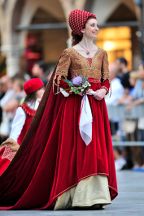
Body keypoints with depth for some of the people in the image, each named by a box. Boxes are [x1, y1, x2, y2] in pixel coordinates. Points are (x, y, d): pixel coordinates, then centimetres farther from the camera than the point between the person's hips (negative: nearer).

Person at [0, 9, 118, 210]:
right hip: (74, 105, -4)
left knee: (96, 147, -2)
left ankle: (93, 195, 0)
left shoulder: (101, 53, 12)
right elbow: (58, 80, -4)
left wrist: (103, 90, -7)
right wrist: (78, 90, -16)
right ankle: (73, 197, -3)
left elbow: (107, 79, 13)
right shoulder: (69, 53, -1)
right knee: (73, 148, -6)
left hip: (96, 105, 4)